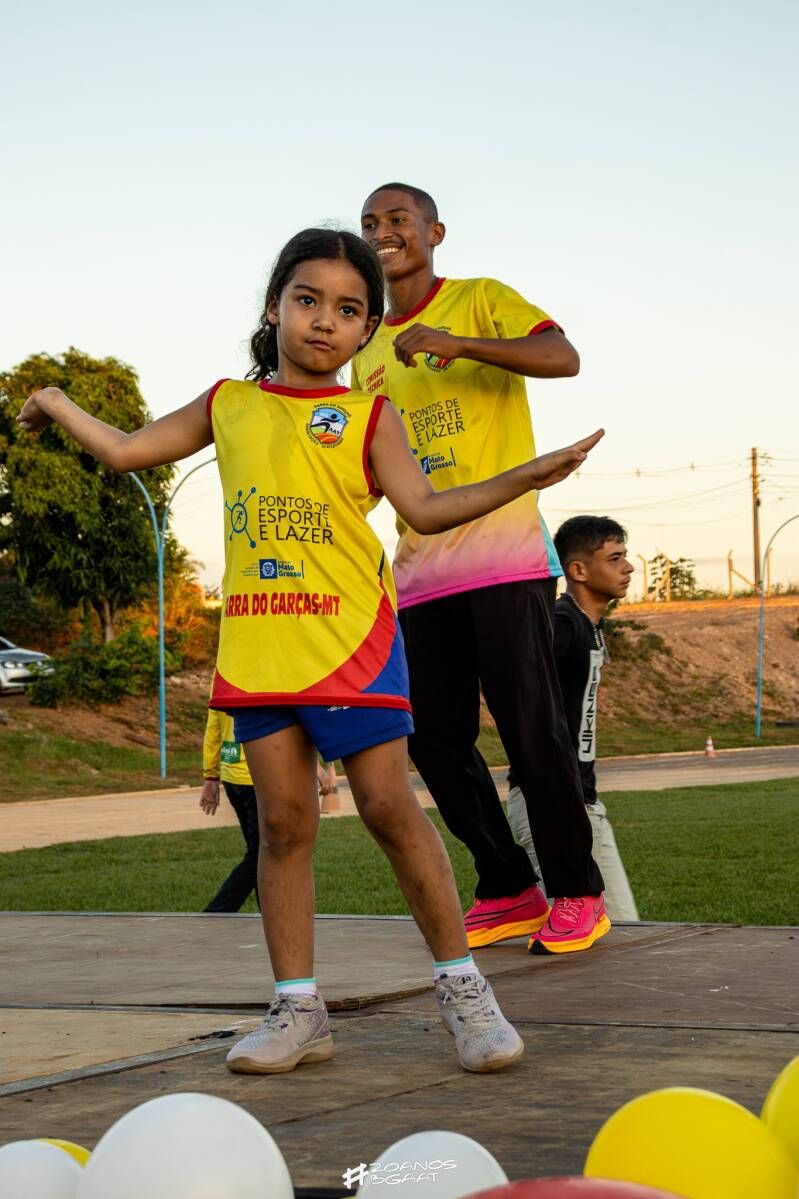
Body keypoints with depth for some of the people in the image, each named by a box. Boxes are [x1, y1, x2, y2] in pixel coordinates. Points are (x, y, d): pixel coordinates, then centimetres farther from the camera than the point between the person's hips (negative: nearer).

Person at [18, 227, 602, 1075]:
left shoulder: (368, 416, 6)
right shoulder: (227, 406, 14)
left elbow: (425, 508, -3)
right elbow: (125, 451, 22)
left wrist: (525, 476, -12)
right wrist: (58, 406, 29)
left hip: (350, 635, -3)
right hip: (256, 645, 3)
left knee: (388, 806, -6)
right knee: (283, 820, 3)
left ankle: (461, 986, 5)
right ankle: (297, 1011, 9)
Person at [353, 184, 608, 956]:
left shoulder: (480, 300, 2)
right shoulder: (367, 353, 20)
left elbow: (563, 357, -18)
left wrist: (459, 343, -27)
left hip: (502, 554, -6)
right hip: (421, 568, 7)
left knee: (530, 726, -7)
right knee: (434, 739, 4)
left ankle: (577, 894, 5)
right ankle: (508, 891, 16)